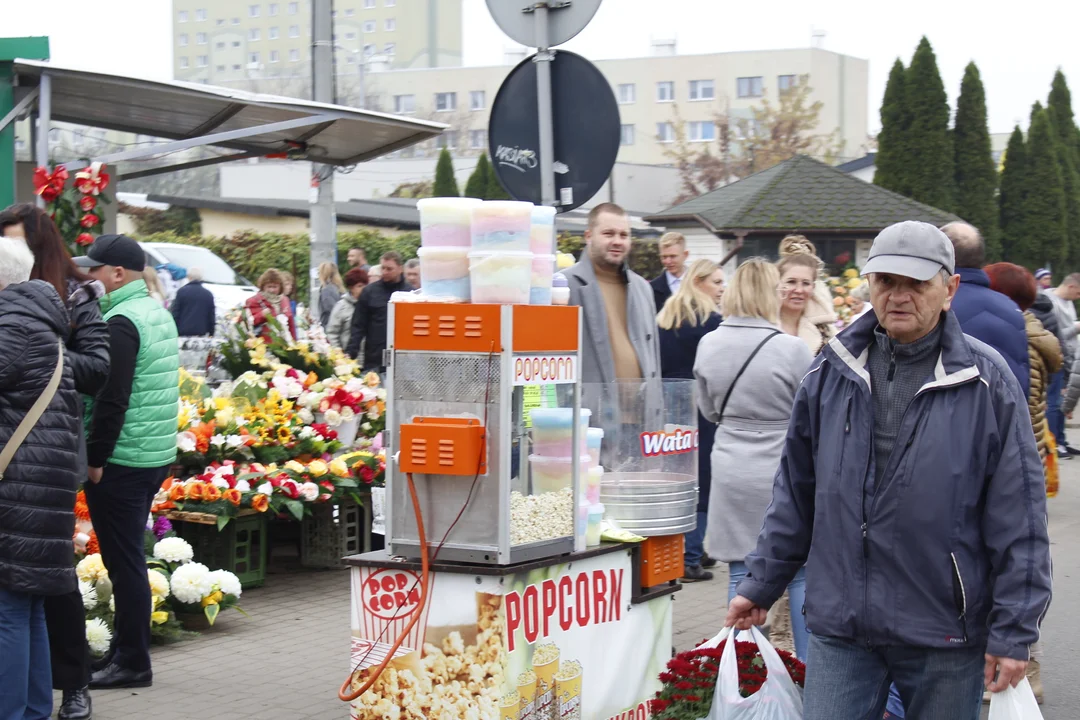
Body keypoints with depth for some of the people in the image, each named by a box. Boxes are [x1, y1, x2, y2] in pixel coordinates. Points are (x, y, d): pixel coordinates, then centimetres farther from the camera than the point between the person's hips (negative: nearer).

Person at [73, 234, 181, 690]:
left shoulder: (121, 322, -16)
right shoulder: (158, 313, 14)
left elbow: (111, 400, -21)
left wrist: (95, 459, -15)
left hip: (122, 461, -10)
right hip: (157, 455, 10)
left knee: (123, 561, -4)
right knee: (129, 558, 15)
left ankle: (132, 663, 1)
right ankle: (127, 650, 22)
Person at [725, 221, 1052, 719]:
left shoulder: (986, 382, -5)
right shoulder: (831, 372, 4)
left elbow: (1018, 519, -6)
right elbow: (796, 491, 13)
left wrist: (1014, 632, -8)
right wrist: (761, 584, 12)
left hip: (946, 638, -2)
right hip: (839, 626, 2)